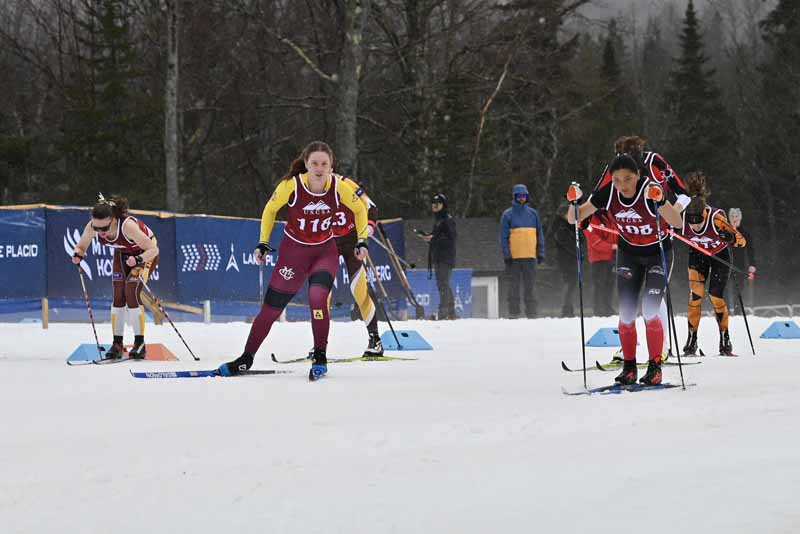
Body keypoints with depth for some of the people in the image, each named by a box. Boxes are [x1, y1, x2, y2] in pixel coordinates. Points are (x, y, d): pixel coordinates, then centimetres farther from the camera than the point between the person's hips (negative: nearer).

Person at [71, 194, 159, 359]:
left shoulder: (128, 225, -41)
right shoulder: (92, 226, -28)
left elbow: (153, 249, -36)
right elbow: (81, 246, -11)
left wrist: (138, 260, -54)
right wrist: (77, 255, -34)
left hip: (145, 252, -5)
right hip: (122, 254, 5)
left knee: (132, 293, -17)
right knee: (118, 296, -4)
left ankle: (140, 344, -9)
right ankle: (117, 344, 3)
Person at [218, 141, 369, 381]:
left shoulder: (339, 187, -17)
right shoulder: (291, 185, -21)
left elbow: (360, 210, 3)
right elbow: (270, 210, -1)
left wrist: (361, 241, -1)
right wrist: (263, 243, -1)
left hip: (325, 251, 0)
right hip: (293, 250, 0)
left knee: (317, 297, -27)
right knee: (271, 308, 4)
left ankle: (320, 358, -14)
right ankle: (246, 358, 23)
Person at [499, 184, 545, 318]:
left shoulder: (533, 213, 11)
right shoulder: (508, 214, 2)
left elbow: (539, 234, 14)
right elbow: (503, 237, 0)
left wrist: (540, 252, 6)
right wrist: (506, 255, -9)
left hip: (530, 256, 2)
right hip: (514, 256, -2)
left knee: (530, 285, 4)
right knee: (514, 285, 0)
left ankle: (531, 313, 6)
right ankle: (513, 313, 3)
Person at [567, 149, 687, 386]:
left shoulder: (653, 188, -28)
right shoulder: (608, 192, -17)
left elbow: (677, 222, -40)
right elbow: (575, 218, -11)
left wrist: (661, 200, -55)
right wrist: (575, 201, -31)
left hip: (658, 253, -3)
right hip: (628, 253, 3)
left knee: (650, 310, -16)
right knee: (626, 313, -4)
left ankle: (655, 366, -6)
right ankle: (629, 367, 8)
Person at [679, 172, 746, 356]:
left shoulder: (716, 218, -36)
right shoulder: (682, 219, -28)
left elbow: (741, 240, -34)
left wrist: (731, 238, -55)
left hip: (720, 256, -2)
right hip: (698, 256, 2)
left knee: (715, 296, -7)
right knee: (695, 295, -10)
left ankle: (725, 340, 8)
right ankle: (691, 341, -4)